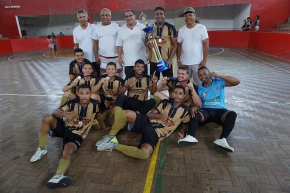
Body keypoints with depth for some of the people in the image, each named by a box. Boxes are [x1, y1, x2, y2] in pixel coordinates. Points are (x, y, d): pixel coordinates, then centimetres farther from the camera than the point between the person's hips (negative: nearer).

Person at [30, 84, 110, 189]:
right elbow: (55, 112, -18)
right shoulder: (72, 103, -10)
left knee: (68, 151, -33)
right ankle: (41, 149, -6)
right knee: (47, 118, -24)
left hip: (77, 135, -2)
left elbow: (98, 116, 12)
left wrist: (105, 127, 25)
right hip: (65, 127, 2)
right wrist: (66, 114, -41)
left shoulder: (95, 104, -9)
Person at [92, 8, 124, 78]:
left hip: (116, 57, -1)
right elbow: (95, 43, 9)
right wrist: (96, 57, 2)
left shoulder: (117, 26, 0)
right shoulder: (97, 28, 6)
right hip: (103, 59, 1)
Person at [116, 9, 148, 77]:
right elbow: (119, 45, 8)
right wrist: (119, 58, 0)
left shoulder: (143, 27, 4)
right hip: (128, 62, 1)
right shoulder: (121, 30, 9)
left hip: (142, 61, -1)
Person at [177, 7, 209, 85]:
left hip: (198, 62, -3)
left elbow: (205, 44, -5)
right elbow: (179, 46, 9)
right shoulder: (181, 30, 5)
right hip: (184, 62, 3)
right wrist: (178, 60, 4)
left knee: (198, 84, 4)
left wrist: (204, 60, -11)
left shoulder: (202, 28, -3)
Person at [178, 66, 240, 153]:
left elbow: (237, 82, -5)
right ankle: (190, 136, -52)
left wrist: (220, 76, -16)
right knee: (194, 114, -30)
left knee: (232, 114, -32)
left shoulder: (219, 82, 5)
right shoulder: (199, 88, 8)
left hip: (220, 111, 0)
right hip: (205, 111, 1)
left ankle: (222, 139, -46)